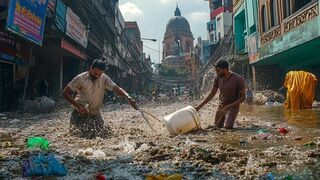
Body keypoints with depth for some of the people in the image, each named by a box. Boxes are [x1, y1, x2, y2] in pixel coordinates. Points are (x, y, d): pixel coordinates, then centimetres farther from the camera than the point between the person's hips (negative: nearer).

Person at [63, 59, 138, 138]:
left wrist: (128, 97, -35)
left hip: (95, 115, 3)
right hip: (80, 114, -2)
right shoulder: (80, 78, -13)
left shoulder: (104, 79, -5)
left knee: (101, 135, -6)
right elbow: (65, 93, -9)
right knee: (79, 135, -11)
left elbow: (116, 88, -15)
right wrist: (78, 106, -20)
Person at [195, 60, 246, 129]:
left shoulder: (238, 79, -24)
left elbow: (243, 97, -16)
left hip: (233, 107, -5)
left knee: (227, 127, -23)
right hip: (221, 107, 5)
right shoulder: (217, 78, -10)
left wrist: (229, 106, -27)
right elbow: (212, 94, -1)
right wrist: (199, 106, -7)